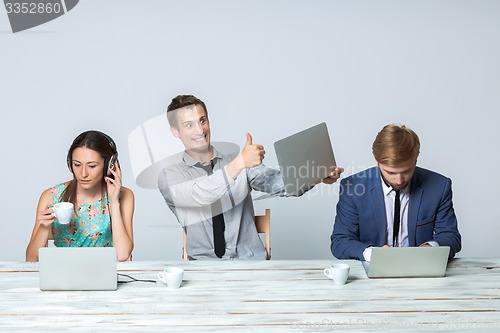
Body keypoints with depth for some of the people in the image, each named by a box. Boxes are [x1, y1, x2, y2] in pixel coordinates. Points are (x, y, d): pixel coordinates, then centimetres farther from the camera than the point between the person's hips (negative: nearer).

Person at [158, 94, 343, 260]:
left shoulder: (237, 161, 12)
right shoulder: (170, 176, 3)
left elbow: (272, 180, -7)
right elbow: (199, 196, -18)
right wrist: (240, 163, -29)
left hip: (250, 262, 2)